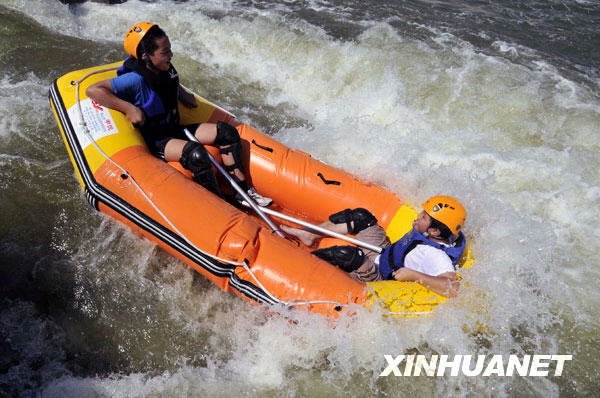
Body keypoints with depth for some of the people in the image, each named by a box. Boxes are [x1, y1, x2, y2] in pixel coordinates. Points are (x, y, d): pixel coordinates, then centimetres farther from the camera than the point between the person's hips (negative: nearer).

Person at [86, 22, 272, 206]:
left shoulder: (166, 70, 2)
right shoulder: (136, 80, -22)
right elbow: (93, 90, -26)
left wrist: (184, 96, 11)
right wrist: (129, 109, -30)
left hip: (174, 130, 9)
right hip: (152, 142, -9)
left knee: (227, 132, -3)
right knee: (196, 154, -35)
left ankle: (243, 190, -5)